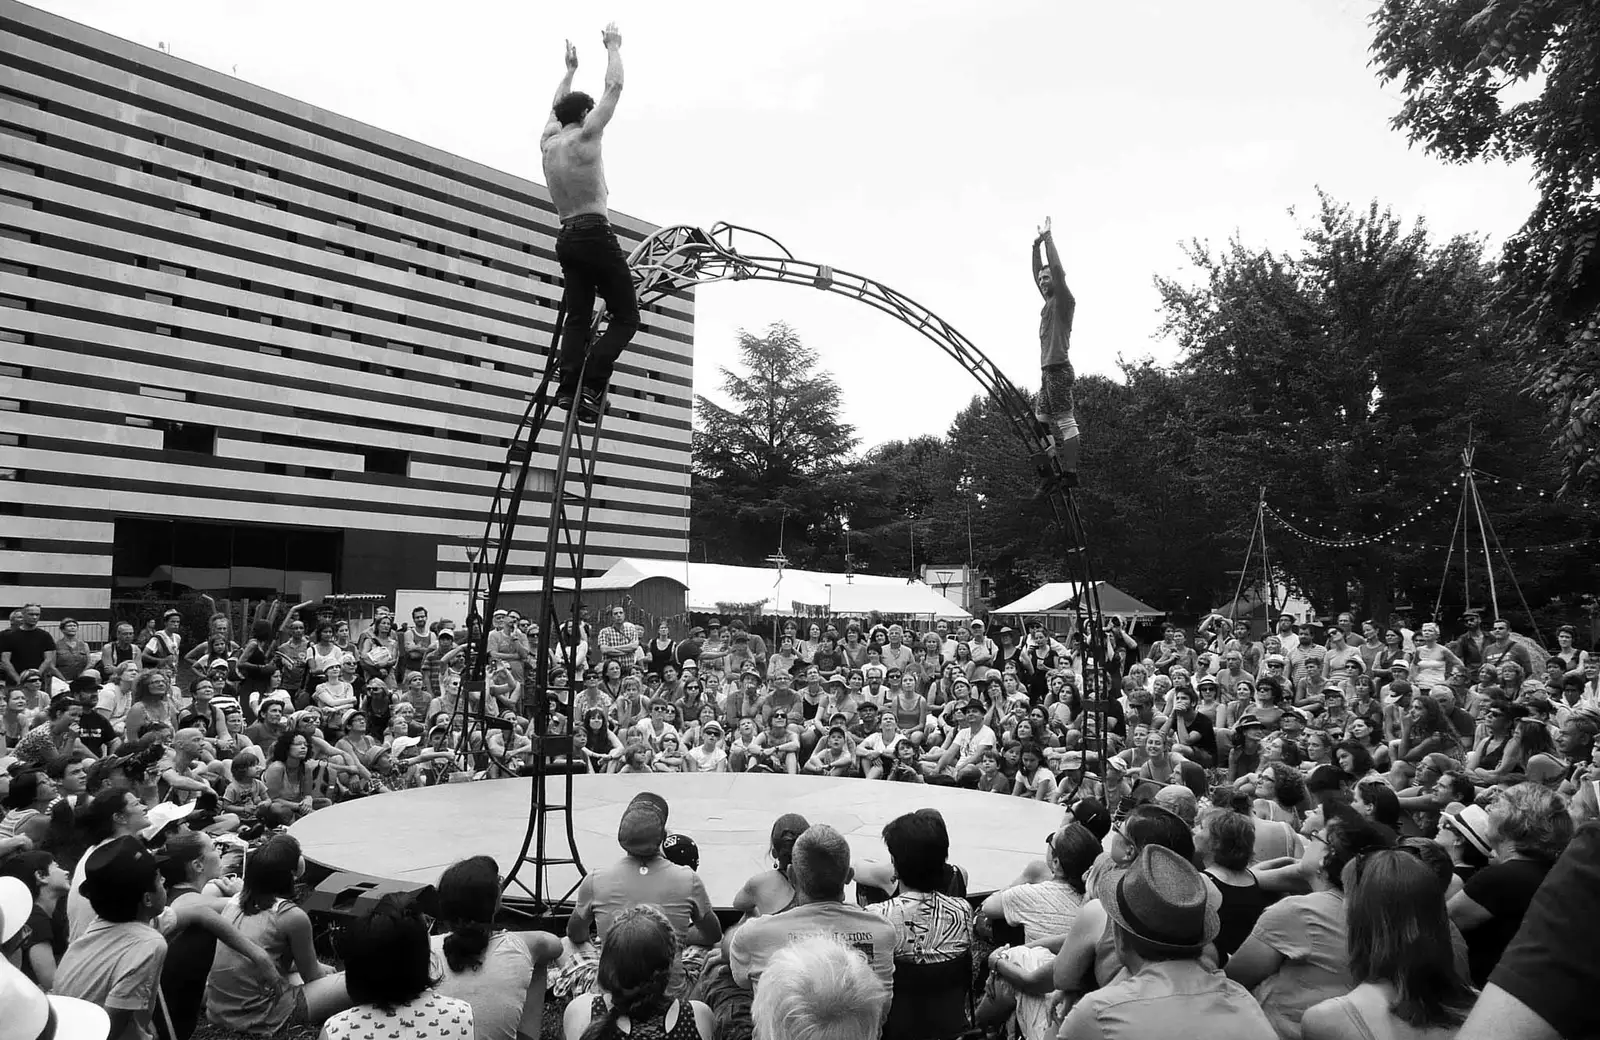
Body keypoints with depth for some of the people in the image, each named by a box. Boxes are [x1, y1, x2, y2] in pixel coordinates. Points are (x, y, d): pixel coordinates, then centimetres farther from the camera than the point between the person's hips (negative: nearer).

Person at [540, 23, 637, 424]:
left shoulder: (547, 142, 15)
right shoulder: (585, 134, -1)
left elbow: (558, 106, 36)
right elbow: (614, 87, 7)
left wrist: (570, 69, 47)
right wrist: (613, 47, 20)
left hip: (566, 238, 7)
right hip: (595, 233, -7)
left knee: (577, 317, 5)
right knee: (625, 317, -4)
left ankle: (568, 384, -14)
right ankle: (591, 384, -22)